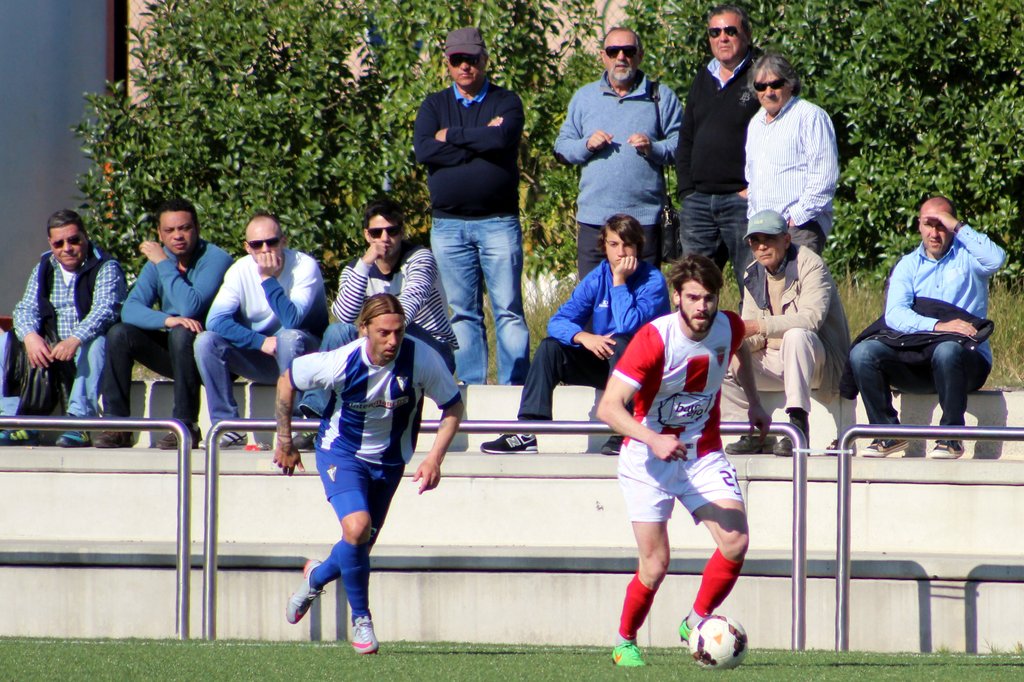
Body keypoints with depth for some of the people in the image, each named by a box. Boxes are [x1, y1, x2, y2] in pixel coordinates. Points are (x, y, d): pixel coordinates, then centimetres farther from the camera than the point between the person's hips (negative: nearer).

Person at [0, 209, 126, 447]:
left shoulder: (106, 268, -6)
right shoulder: (44, 269, 11)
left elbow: (105, 310, -23)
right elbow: (26, 308, 0)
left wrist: (75, 340, -41)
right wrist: (30, 336, -25)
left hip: (89, 356, -5)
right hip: (50, 351, 5)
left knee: (96, 343, -37)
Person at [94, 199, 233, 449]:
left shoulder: (215, 259, -15)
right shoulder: (157, 261, 2)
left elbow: (190, 308, -29)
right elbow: (130, 309, -11)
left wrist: (164, 264, -23)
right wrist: (167, 320, -31)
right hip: (174, 353, 6)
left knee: (181, 334, -35)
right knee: (119, 334, -13)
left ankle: (187, 426, -28)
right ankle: (117, 426, -14)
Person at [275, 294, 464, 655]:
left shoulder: (422, 359, -25)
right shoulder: (341, 363, -27)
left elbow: (453, 406, -9)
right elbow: (287, 380, -8)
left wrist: (434, 458, -20)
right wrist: (285, 442, -1)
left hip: (389, 460, 3)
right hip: (341, 452, -3)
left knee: (361, 547, 13)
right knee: (357, 527, -26)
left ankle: (316, 577, 48)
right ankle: (361, 619, -7)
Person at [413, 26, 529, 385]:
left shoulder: (506, 102, 6)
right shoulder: (434, 106, 12)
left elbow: (502, 139, -16)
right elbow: (423, 150, -6)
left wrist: (451, 136, -5)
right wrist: (480, 142, -8)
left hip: (498, 221, -3)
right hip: (448, 225, 3)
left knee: (508, 309, -5)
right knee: (462, 312, 4)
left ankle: (515, 385, -5)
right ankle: (471, 386, 7)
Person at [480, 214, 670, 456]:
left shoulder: (652, 280, -14)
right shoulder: (597, 278, 1)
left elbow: (629, 326, -29)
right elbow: (557, 322, -5)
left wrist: (619, 281, -24)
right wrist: (583, 337, -25)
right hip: (603, 362, 5)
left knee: (620, 343, -35)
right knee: (550, 347, -12)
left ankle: (621, 435, -33)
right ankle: (526, 432, -19)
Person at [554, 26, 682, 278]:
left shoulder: (661, 97, 7)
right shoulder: (584, 97, 15)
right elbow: (562, 148, 13)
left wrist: (653, 148, -15)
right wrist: (587, 145, -6)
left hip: (644, 219, -2)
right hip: (594, 218, 2)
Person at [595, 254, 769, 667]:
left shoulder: (728, 328, -7)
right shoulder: (654, 339, -23)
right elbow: (609, 408, -27)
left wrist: (753, 401, 18)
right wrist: (653, 440, -40)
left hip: (703, 452, 4)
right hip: (648, 458, -4)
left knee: (735, 544, -13)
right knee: (656, 563, -8)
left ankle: (696, 622, 10)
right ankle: (624, 643, 17)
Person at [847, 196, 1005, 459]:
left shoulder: (967, 256, 8)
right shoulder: (908, 266, 14)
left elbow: (996, 259, -18)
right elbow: (895, 315, -4)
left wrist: (958, 227, -10)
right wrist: (937, 326, -20)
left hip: (968, 360, -3)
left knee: (947, 350, -39)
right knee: (862, 352, -20)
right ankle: (888, 434, -9)